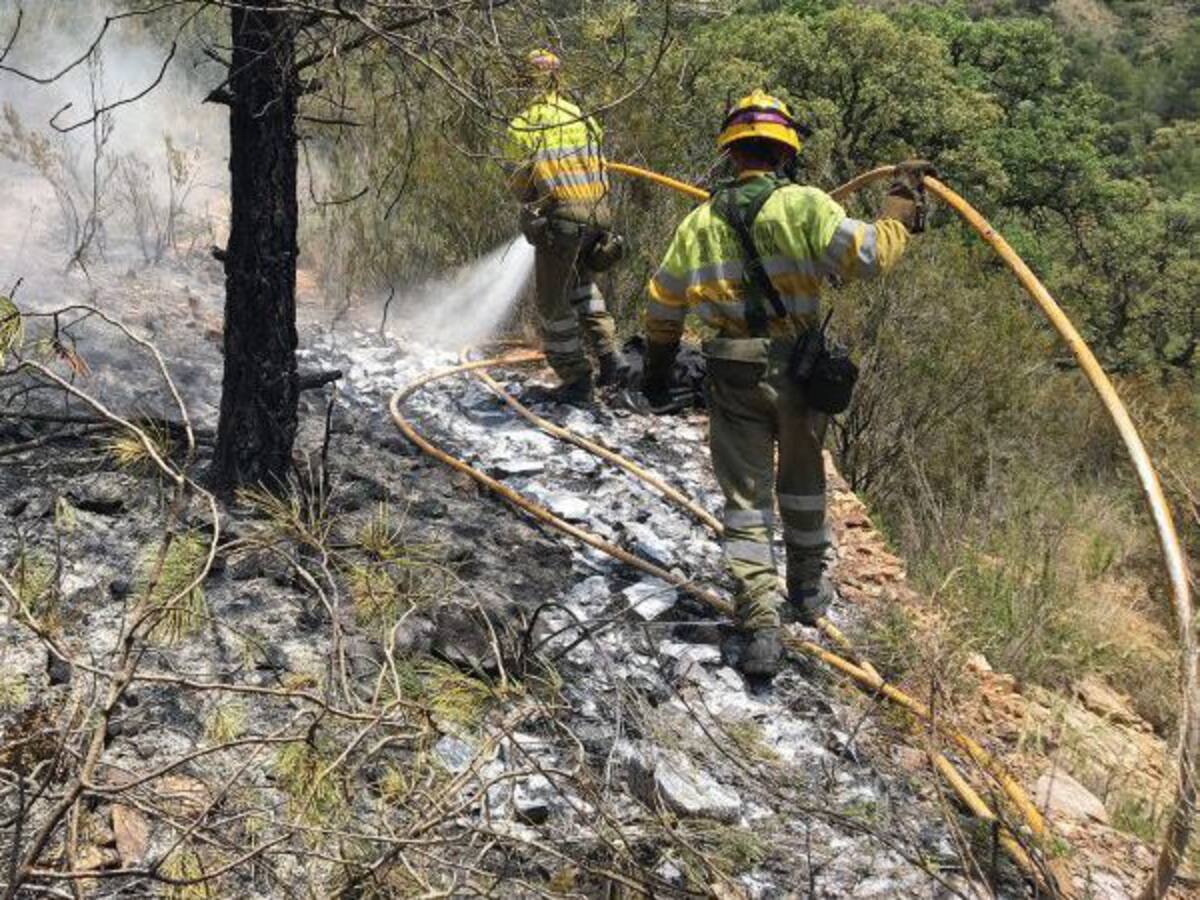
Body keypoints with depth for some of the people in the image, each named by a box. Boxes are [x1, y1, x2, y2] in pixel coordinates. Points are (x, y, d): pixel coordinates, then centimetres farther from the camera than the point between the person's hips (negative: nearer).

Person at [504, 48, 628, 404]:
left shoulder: (522, 126, -3)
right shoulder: (584, 119, 9)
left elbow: (518, 185, 1)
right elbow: (600, 171, 11)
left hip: (557, 218, -5)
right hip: (597, 214, 5)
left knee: (554, 304, 9)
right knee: (582, 284, 27)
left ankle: (576, 379, 11)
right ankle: (609, 355, 17)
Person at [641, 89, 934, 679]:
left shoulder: (699, 222, 3)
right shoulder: (803, 206, -10)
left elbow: (662, 307, 10)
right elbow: (871, 253, -18)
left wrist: (656, 376, 24)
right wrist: (904, 200, -2)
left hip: (732, 376, 1)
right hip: (797, 367, -1)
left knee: (746, 500, 5)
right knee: (802, 483, 21)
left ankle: (759, 627, -3)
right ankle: (807, 591, 39)